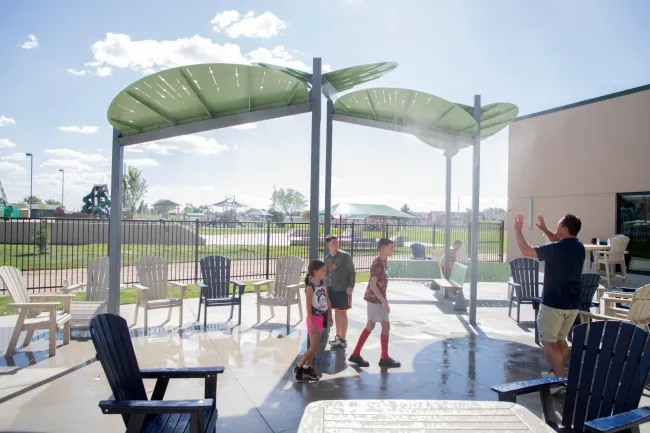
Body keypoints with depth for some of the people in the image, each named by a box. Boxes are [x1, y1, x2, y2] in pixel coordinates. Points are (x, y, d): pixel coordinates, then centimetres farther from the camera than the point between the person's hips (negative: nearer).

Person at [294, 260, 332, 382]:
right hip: (314, 318, -7)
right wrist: (312, 323, -19)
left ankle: (307, 368, 24)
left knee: (315, 346, 13)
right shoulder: (310, 287, -19)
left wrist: (330, 315, 12)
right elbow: (308, 307, -18)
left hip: (322, 317, 7)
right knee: (313, 347, -4)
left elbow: (327, 299, 11)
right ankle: (299, 367, 12)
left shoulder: (323, 283, 3)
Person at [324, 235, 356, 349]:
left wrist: (351, 286, -16)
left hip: (344, 289, -5)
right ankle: (338, 335, 25)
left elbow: (352, 272, -9)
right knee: (336, 311, 13)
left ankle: (343, 339, 5)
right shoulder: (327, 259, 7)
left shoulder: (345, 256, -10)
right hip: (332, 288, 5)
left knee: (343, 313, -1)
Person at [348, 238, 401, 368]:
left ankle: (356, 355, 19)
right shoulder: (378, 263, -20)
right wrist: (384, 301, -22)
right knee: (386, 326, -1)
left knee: (370, 326, 12)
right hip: (375, 299, -10)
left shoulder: (382, 262, 9)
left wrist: (383, 300, 20)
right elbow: (373, 285, -22)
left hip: (375, 299, 10)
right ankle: (384, 358, 12)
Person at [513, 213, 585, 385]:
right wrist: (545, 230, 29)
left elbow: (526, 250, -21)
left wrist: (518, 230, -9)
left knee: (548, 341, 2)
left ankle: (560, 379, 0)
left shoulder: (555, 249, -21)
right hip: (573, 304, 8)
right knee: (560, 339, 21)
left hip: (553, 304, -8)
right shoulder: (579, 248, 5)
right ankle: (558, 373, 31)